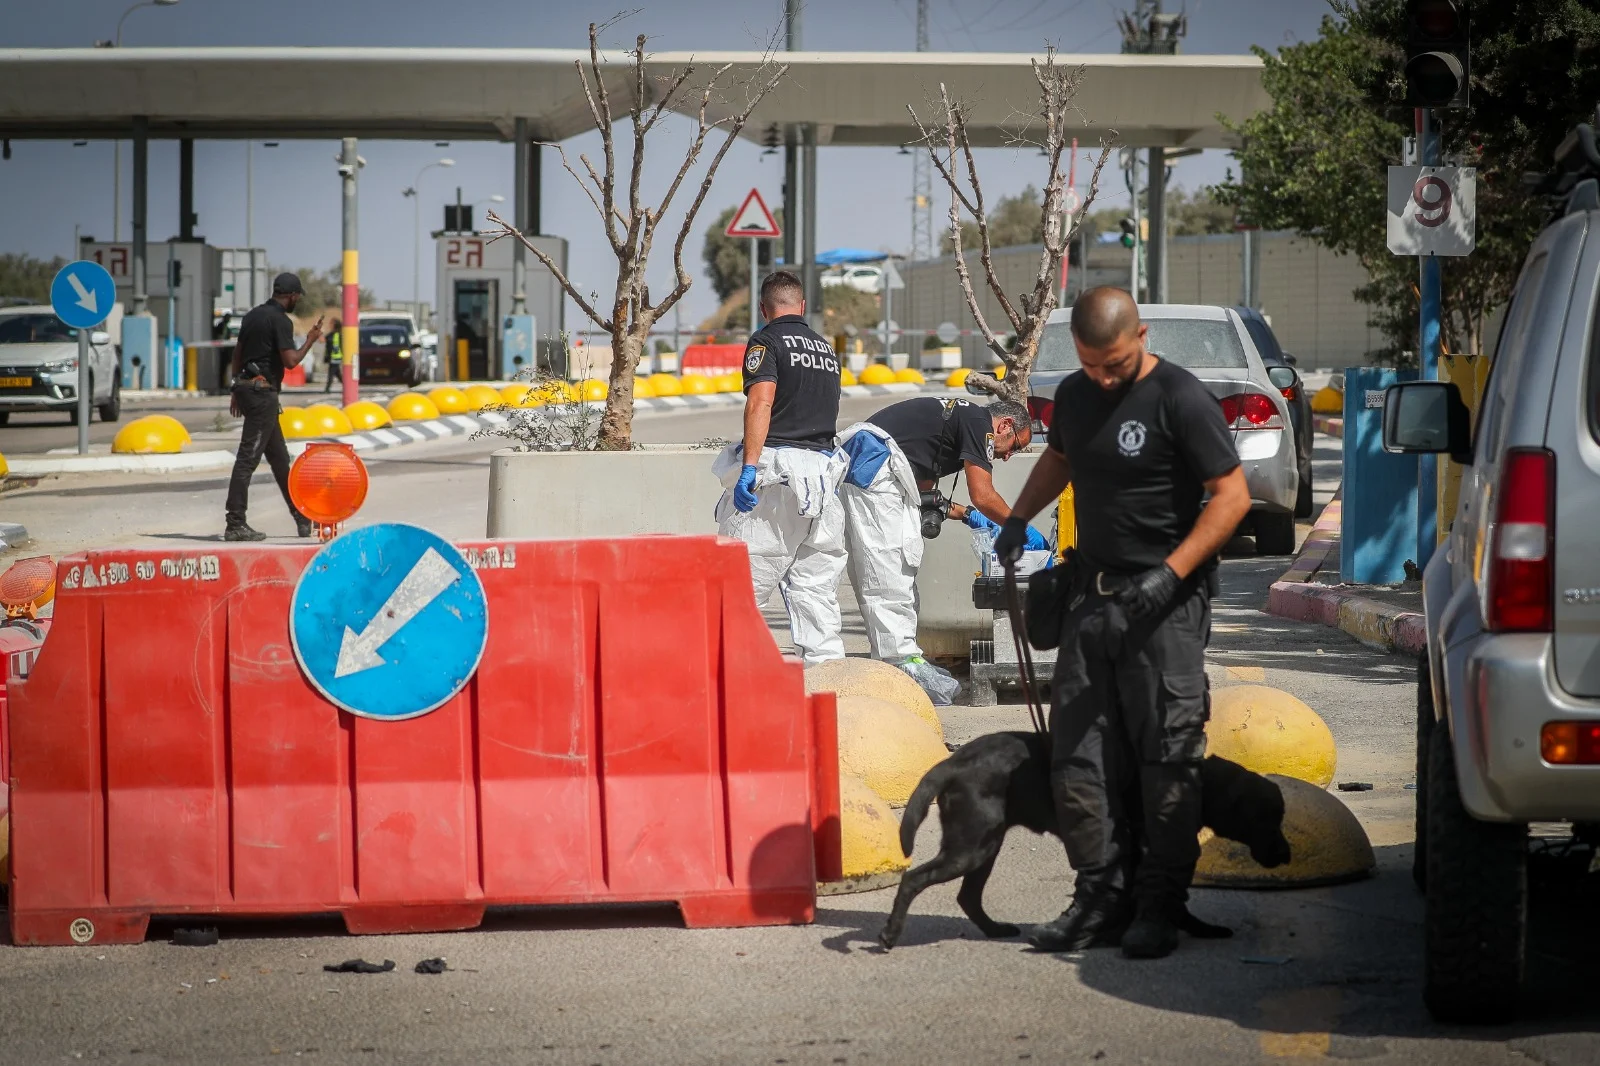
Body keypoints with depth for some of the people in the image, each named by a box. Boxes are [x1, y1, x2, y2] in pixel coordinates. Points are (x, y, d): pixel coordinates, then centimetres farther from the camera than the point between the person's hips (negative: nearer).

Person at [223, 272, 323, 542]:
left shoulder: (253, 315, 15)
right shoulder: (281, 321, -12)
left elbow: (237, 353, 19)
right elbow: (290, 361, -18)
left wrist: (237, 392, 23)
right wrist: (310, 340, -3)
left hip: (246, 387, 10)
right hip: (263, 391, -10)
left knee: (279, 457, 16)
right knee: (248, 458, -11)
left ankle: (302, 517, 24)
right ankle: (235, 524, -14)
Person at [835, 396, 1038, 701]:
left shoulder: (954, 414, 27)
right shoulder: (979, 422, -1)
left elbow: (922, 493, 30)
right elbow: (983, 497, -7)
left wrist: (967, 515, 30)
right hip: (873, 469, -10)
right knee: (889, 575, -11)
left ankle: (904, 657, 13)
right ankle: (902, 661, -12)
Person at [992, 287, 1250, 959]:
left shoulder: (1180, 399, -11)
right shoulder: (1075, 395, 11)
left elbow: (1232, 495, -13)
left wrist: (1170, 572, -21)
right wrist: (1018, 518, 15)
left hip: (1167, 603, -7)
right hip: (1097, 596, 7)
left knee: (1165, 756, -4)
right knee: (1079, 754, 4)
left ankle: (1159, 908, 1)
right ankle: (1102, 898, 10)